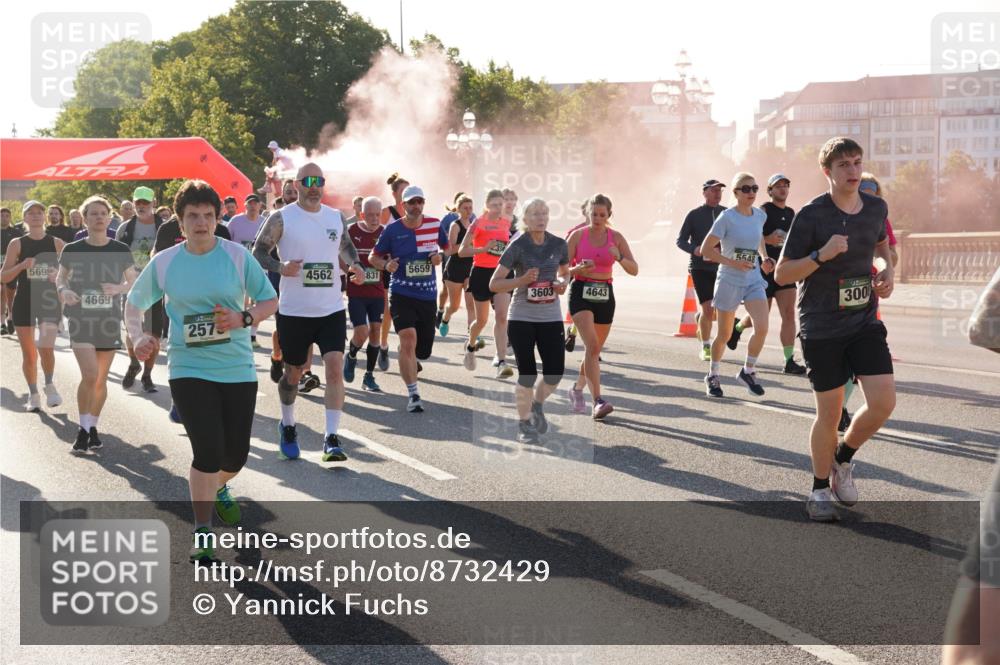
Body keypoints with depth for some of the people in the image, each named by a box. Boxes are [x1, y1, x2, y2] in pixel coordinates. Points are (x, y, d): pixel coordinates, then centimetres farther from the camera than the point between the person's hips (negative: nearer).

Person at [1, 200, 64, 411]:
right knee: (29, 353, 5)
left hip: (50, 301, -1)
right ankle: (33, 395, 19)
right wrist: (21, 266, -16)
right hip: (24, 302, 1)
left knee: (46, 347, -18)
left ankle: (49, 386, 6)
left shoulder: (57, 244, 3)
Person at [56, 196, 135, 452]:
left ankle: (93, 427, 26)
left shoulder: (120, 250, -1)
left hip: (109, 320, 2)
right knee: (89, 375, -16)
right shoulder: (72, 250, -3)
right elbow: (60, 278, 10)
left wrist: (118, 288, -13)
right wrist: (63, 290, -12)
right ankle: (83, 429, 0)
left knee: (101, 379, 8)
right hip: (80, 319, -2)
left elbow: (133, 282, 8)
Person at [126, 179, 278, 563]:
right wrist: (138, 336, -6)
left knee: (236, 455, 8)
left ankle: (218, 488, 45)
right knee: (208, 451, -14)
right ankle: (202, 534, 3)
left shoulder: (238, 256, -2)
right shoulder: (163, 263, 0)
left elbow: (269, 301, 4)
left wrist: (242, 319, -15)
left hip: (238, 369, 1)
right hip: (189, 369, -1)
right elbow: (134, 304, 13)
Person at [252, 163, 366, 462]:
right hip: (294, 311, -2)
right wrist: (280, 267, -22)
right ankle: (287, 426, 37)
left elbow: (346, 245, 24)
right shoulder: (281, 218, -5)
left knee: (335, 367, -13)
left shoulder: (336, 217, 8)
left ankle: (331, 439, -11)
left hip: (331, 310, 2)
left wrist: (355, 264, 3)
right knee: (294, 372, 11)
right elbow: (258, 252, -4)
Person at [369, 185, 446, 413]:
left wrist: (440, 255, -4)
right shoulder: (392, 229, -4)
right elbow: (374, 256, 4)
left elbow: (447, 247, 18)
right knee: (408, 339, -21)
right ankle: (413, 395, -15)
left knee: (423, 350, 10)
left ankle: (409, 361, 49)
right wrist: (386, 264, -17)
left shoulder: (435, 225, 3)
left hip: (428, 294, 3)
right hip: (401, 293, -3)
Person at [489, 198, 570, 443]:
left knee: (555, 373, -3)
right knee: (527, 374, -2)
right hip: (521, 318, -3)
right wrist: (522, 280, -22)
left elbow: (565, 273, 21)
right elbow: (494, 284, -8)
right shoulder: (517, 246, -8)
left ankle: (537, 404, 29)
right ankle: (524, 423, 16)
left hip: (551, 318, 3)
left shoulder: (559, 245, 3)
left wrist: (562, 282, -2)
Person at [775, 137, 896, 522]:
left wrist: (887, 270, 6)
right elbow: (782, 274, -10)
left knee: (883, 403, -9)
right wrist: (821, 255, -25)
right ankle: (820, 488, 23)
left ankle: (842, 461, 19)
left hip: (864, 321, 4)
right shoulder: (811, 216, -12)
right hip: (821, 328, -4)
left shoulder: (876, 208, 2)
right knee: (829, 414, 1)